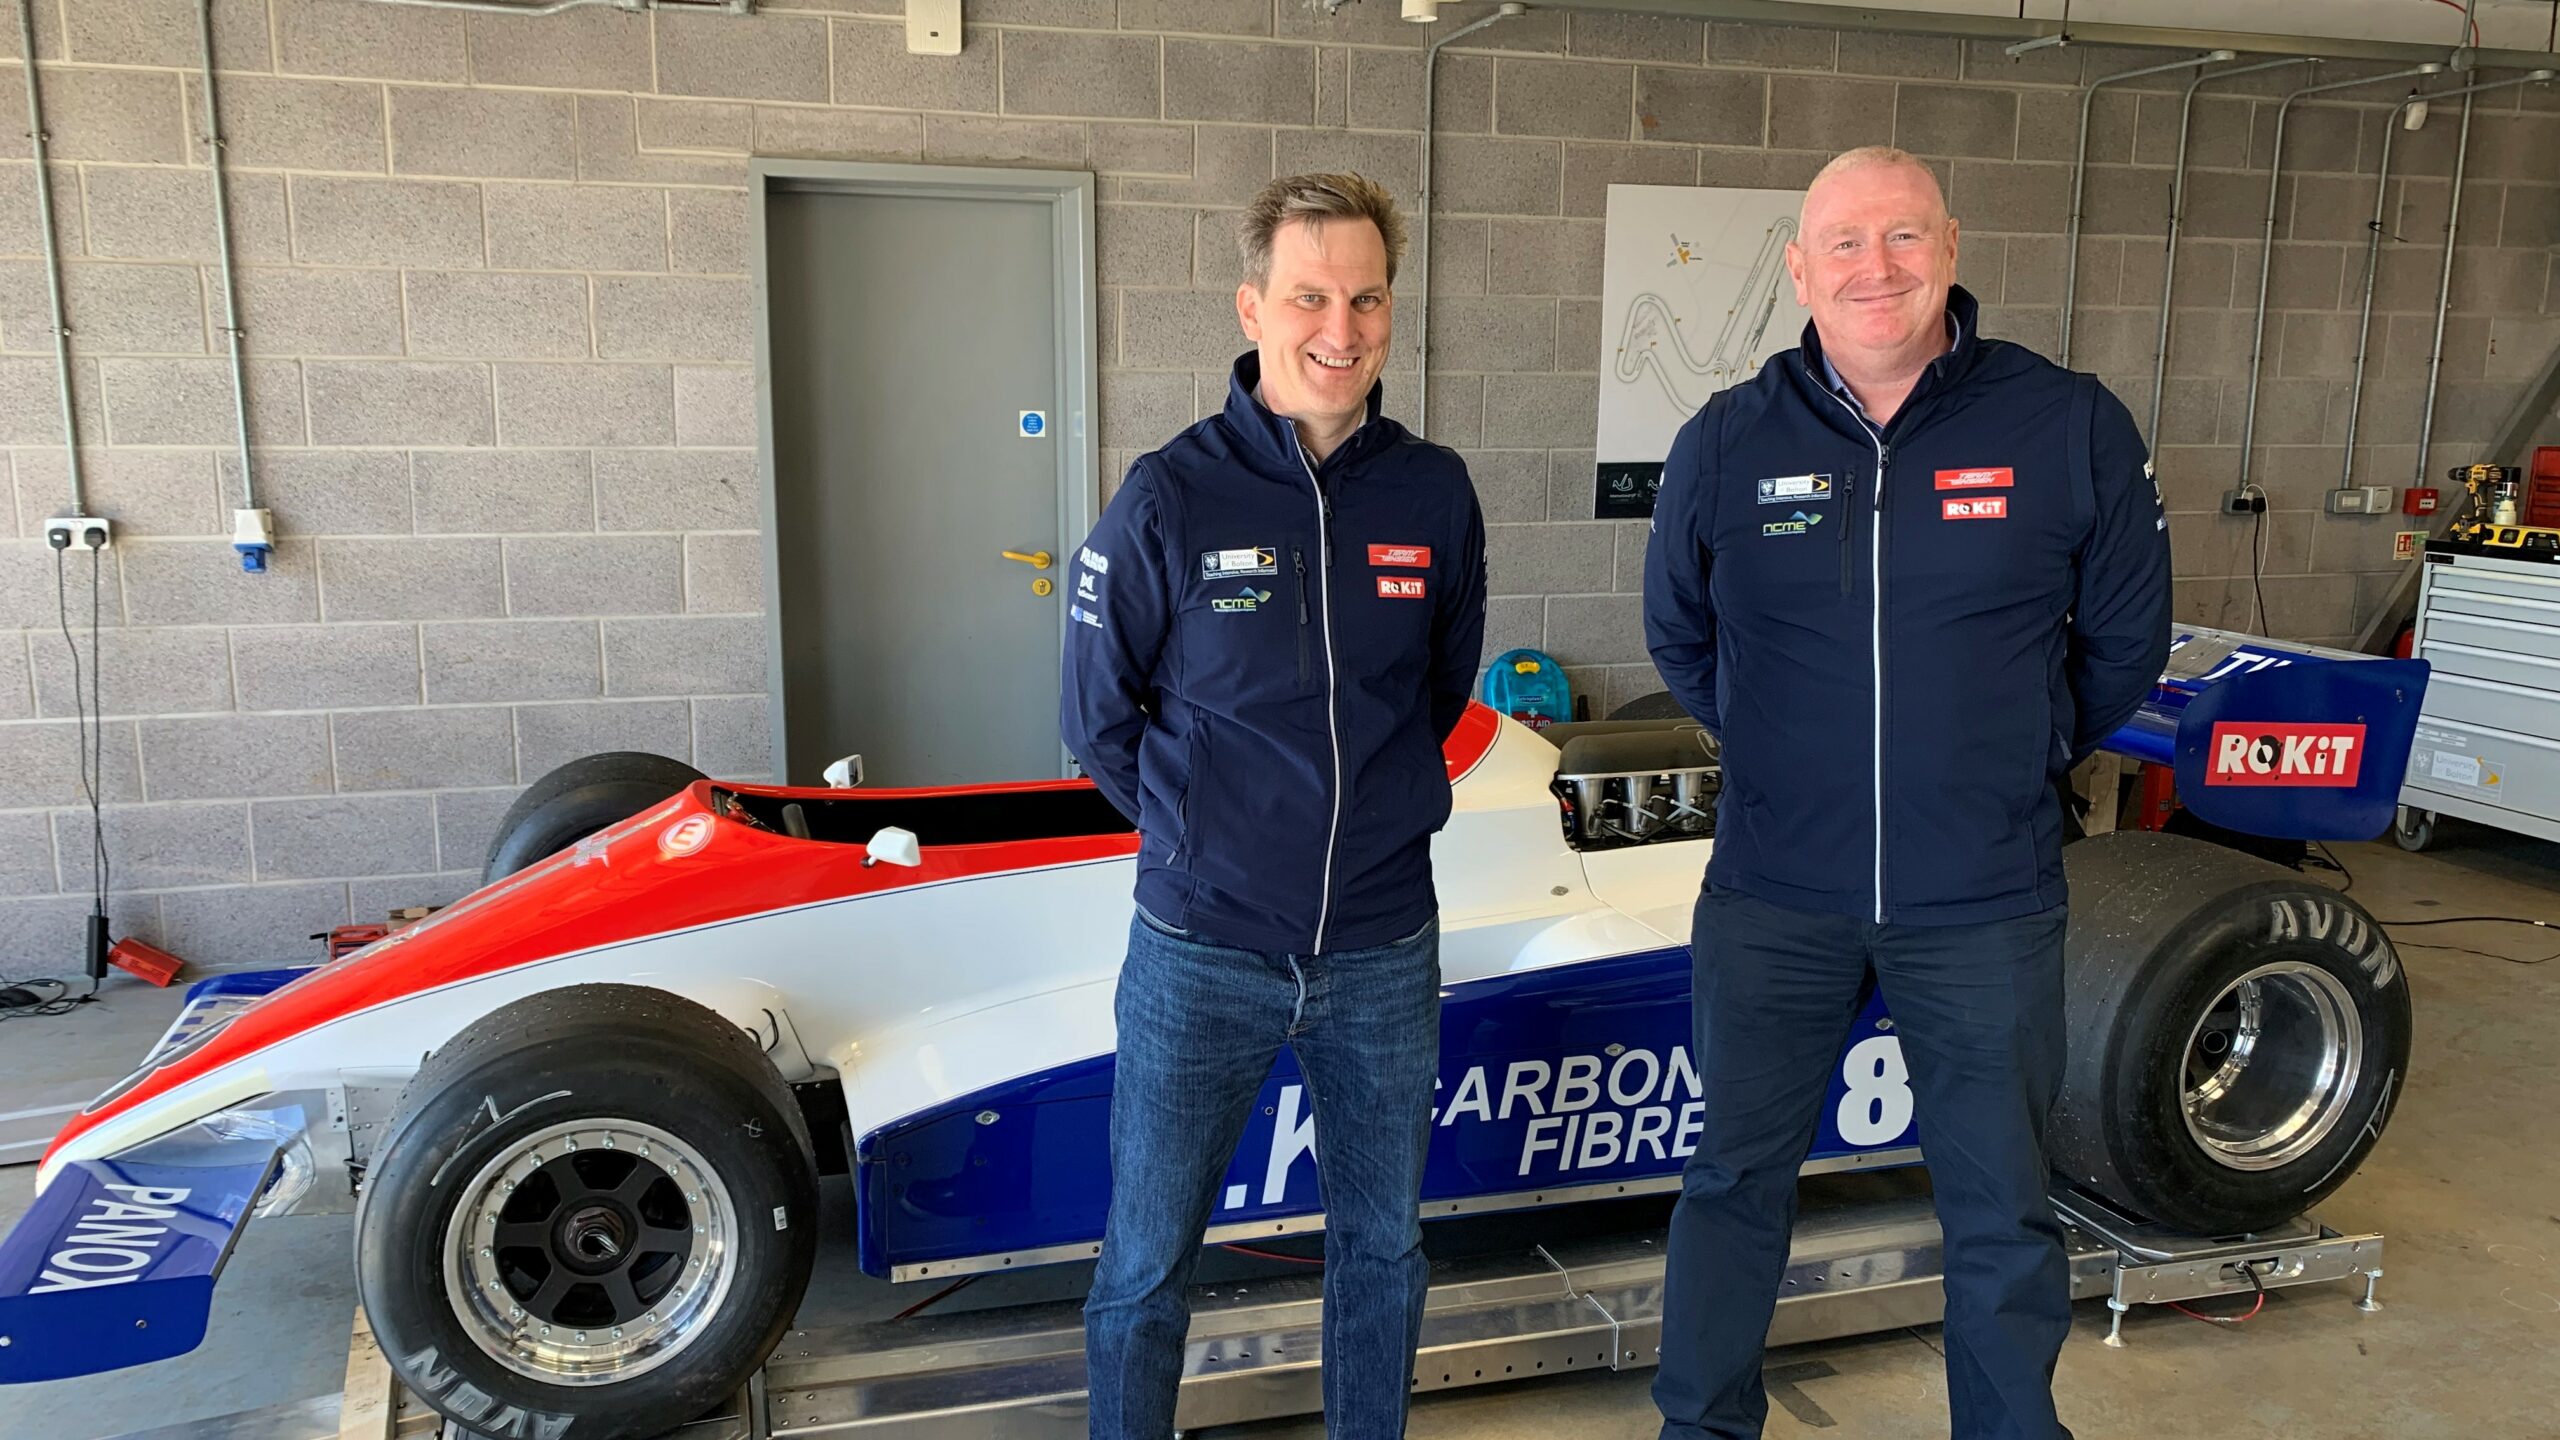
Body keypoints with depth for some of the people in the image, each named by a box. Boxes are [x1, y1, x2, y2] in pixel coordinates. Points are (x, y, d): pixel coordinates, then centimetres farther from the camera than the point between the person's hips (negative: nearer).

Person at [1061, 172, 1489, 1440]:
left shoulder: (1435, 495, -1)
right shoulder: (1168, 498, -11)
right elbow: (1097, 716, 0)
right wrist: (1203, 831, 5)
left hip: (1385, 953, 3)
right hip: (1201, 953, -3)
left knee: (1382, 1249, 19)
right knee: (1145, 1266, 11)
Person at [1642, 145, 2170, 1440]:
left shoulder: (2070, 428, -6)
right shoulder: (1725, 443, -3)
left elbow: (2123, 642, 7)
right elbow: (1678, 639, 12)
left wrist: (2017, 759, 10)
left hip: (1986, 906, 0)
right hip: (1772, 897, 1)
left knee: (2002, 1211, 14)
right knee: (1736, 1179, 15)